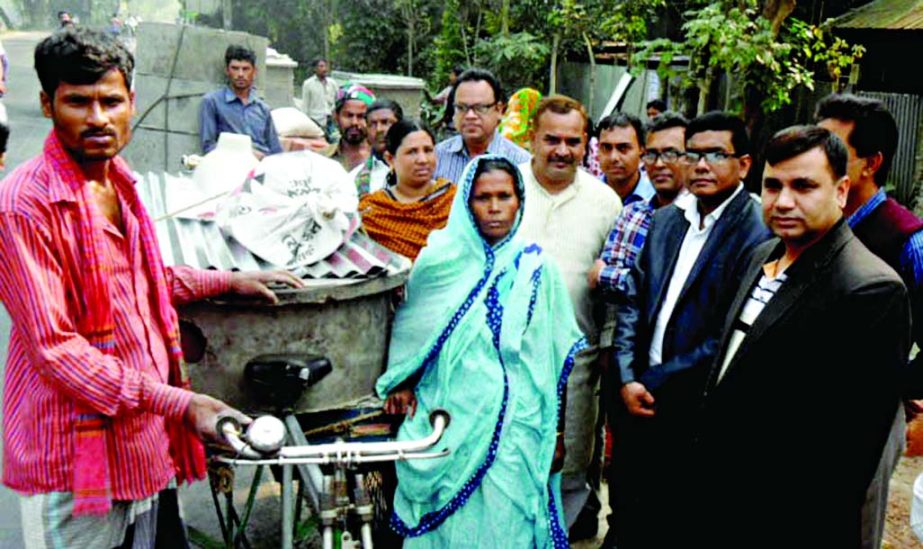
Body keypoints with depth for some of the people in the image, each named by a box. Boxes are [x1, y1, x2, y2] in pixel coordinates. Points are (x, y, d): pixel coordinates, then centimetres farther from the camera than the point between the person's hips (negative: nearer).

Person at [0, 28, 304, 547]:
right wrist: (179, 402, -24)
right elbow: (54, 349, -20)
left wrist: (228, 281, 15)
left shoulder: (118, 180, 7)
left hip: (149, 437, 7)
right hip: (77, 451, -7)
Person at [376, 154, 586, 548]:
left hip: (515, 424, 0)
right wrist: (401, 383, 9)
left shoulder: (535, 266, 0)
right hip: (449, 419, 0)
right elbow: (408, 324, 14)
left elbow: (552, 355, 4)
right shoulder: (439, 258, 0)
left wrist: (555, 432, 5)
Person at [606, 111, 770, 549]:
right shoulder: (664, 220, 7)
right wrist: (627, 379, -3)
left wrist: (654, 383, -13)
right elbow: (632, 302, 8)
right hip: (638, 397, 6)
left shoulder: (758, 236, -14)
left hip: (692, 414, -5)